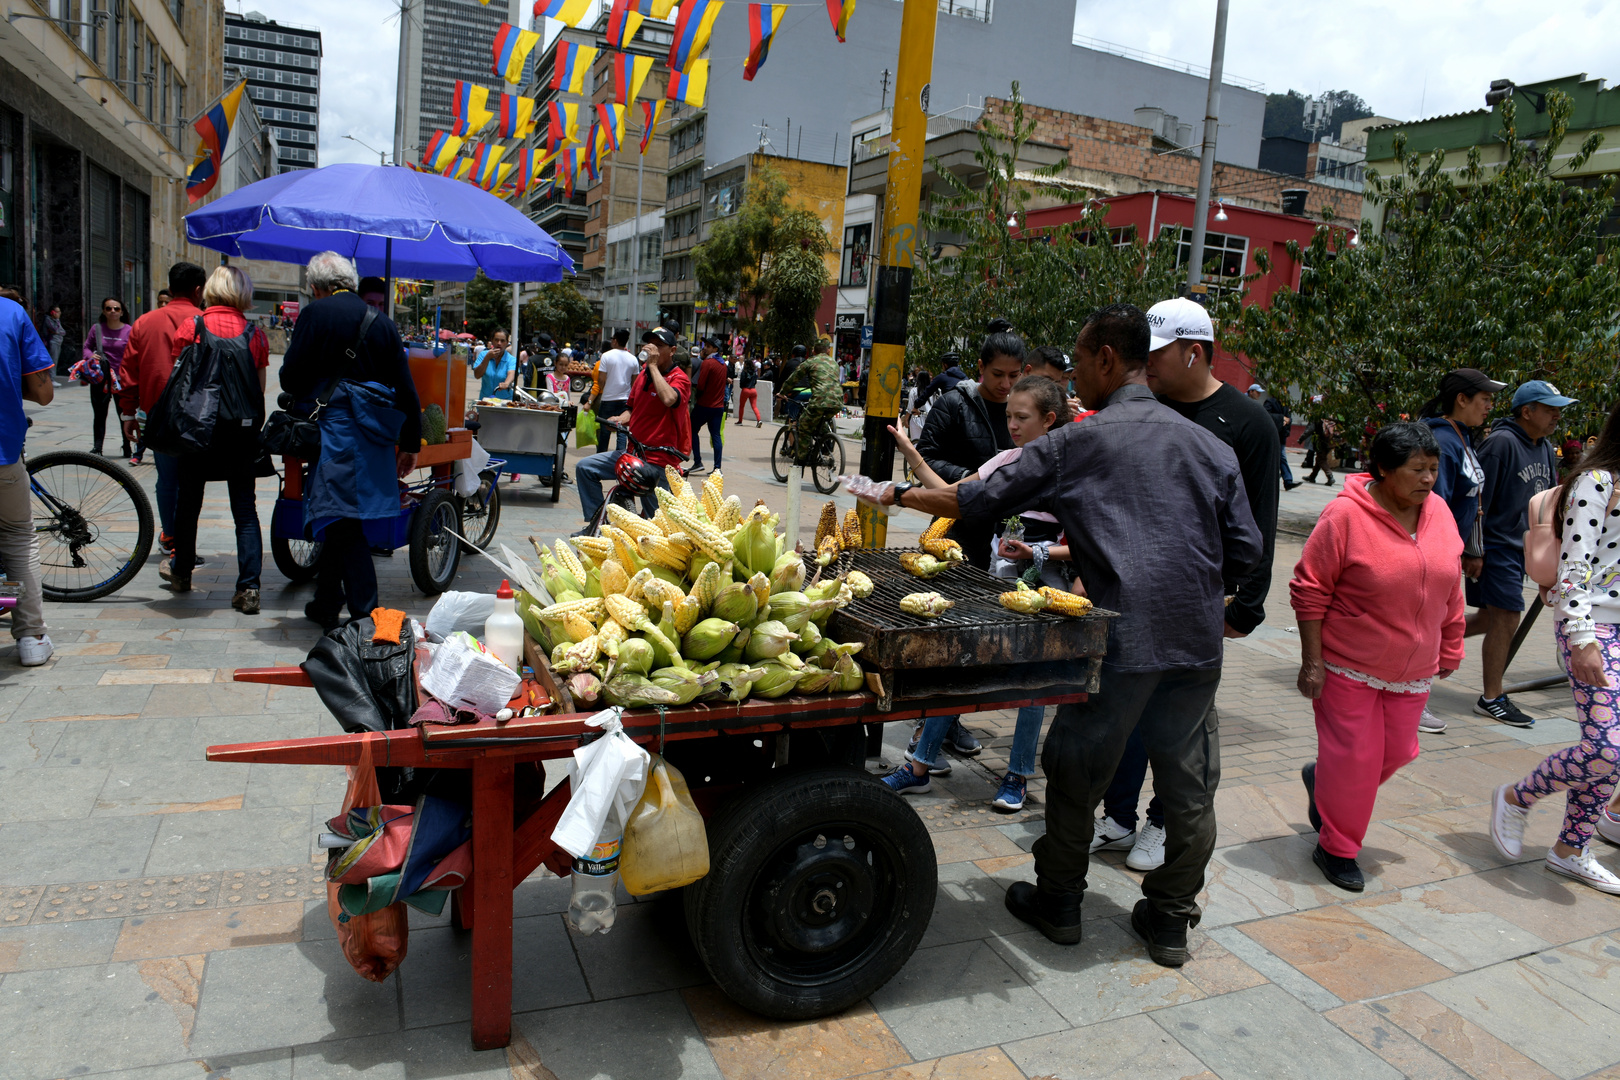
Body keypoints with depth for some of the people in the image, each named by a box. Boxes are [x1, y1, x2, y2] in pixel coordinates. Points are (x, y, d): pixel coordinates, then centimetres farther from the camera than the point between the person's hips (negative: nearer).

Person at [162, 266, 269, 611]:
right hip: (243, 431, 0)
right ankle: (248, 588, -5)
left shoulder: (190, 328, -4)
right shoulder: (255, 333, -1)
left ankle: (181, 572, 34)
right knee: (245, 508, 3)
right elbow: (260, 387, 2)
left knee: (188, 501, 17)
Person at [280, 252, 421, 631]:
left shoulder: (315, 314, -5)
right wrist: (410, 443, 14)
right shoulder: (381, 322, 9)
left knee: (342, 523, -1)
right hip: (372, 435, 5)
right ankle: (326, 605, 22)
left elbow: (292, 378, -6)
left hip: (334, 431, -5)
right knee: (338, 520, 16)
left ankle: (366, 615, 0)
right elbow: (406, 389, 8)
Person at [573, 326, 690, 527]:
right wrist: (620, 419, 0)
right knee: (585, 468, 4)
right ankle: (597, 523, 11)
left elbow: (668, 399, -34)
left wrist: (653, 365, -23)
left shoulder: (680, 379, -10)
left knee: (655, 523, -6)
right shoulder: (642, 374, 12)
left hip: (659, 461, -7)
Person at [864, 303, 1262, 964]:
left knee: (1077, 772, 13)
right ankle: (1172, 920, 29)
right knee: (1189, 782, 15)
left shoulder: (1076, 444, -4)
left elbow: (980, 501, 1)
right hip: (1199, 641, 5)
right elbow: (1245, 551, 8)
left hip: (1122, 637, -4)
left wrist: (902, 495, 13)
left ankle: (1058, 902, 28)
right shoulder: (1210, 447, 7)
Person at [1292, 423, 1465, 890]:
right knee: (1354, 757, 1)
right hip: (1350, 667, -6)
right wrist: (1312, 662, -16)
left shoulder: (1438, 511, 2)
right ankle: (1336, 849, 20)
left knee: (1397, 751, 14)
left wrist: (1449, 648, 15)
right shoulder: (1346, 515, -17)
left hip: (1413, 668, 6)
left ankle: (1321, 779, 40)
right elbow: (1310, 591, -15)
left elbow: (1449, 587, 13)